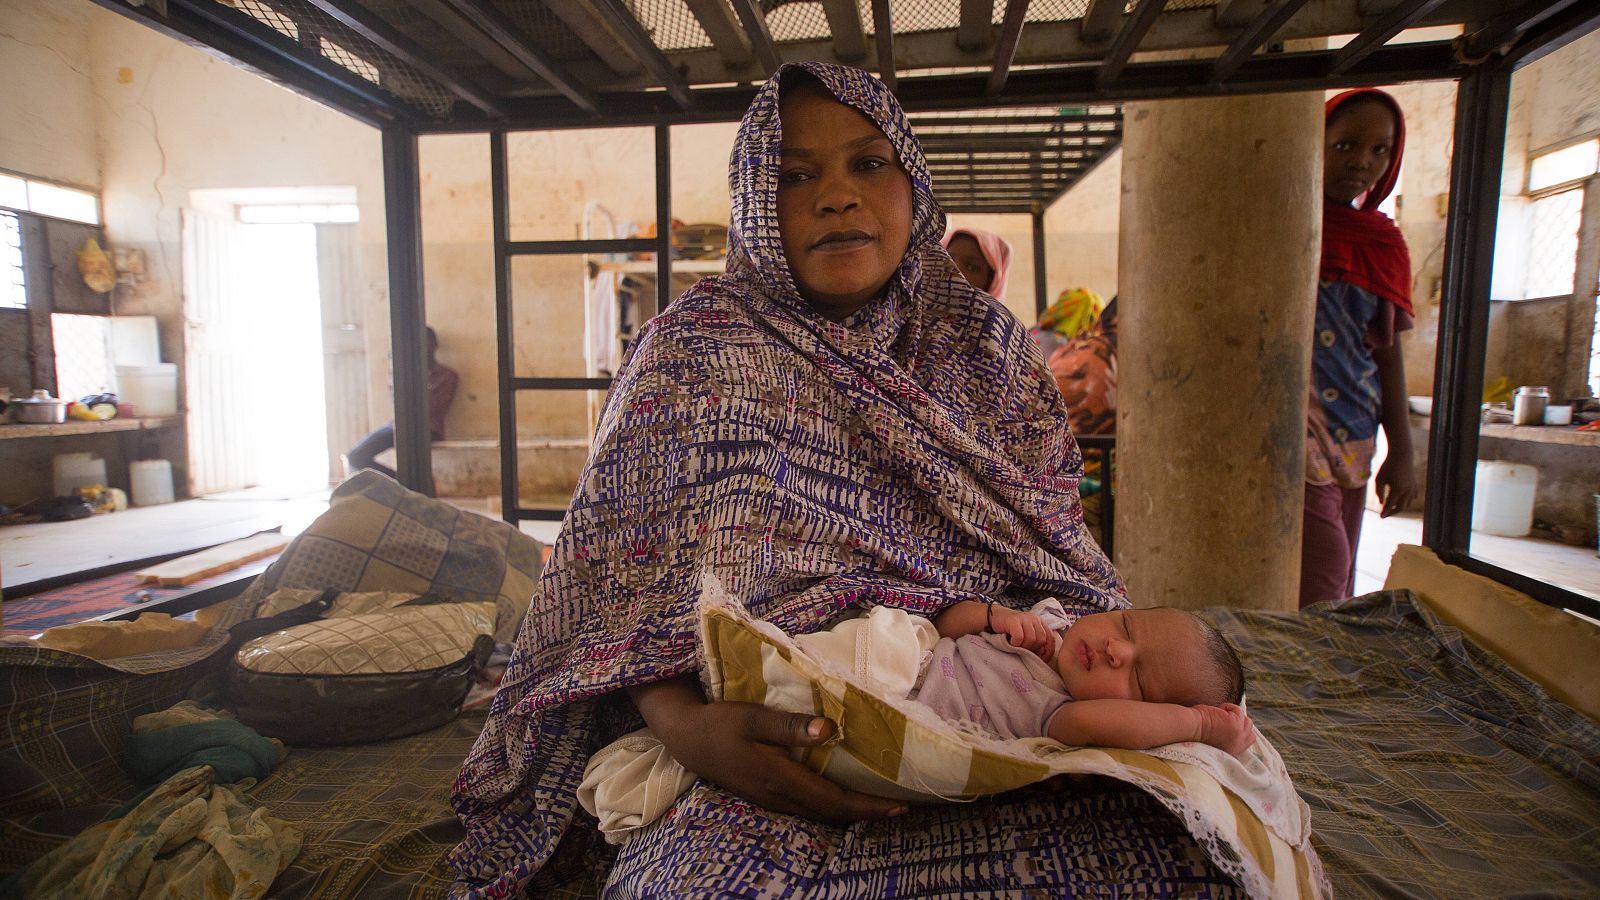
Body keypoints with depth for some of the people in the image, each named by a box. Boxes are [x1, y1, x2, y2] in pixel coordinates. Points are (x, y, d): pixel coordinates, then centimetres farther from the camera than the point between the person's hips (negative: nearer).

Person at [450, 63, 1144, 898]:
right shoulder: (693, 349, -1)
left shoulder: (981, 337, 8)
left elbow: (1059, 551, 9)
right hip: (765, 737, -2)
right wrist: (686, 724, -23)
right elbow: (623, 579, -5)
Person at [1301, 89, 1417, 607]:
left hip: (1354, 439, 7)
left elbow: (1386, 350, 15)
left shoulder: (1383, 244, 13)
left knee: (1338, 585, 11)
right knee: (1320, 579, -11)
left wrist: (1402, 452, 13)